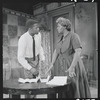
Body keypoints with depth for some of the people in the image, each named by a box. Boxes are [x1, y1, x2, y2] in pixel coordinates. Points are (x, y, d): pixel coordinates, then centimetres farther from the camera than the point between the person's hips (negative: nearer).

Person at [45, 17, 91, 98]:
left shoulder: (74, 36, -11)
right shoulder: (61, 38, 12)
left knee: (73, 89, 1)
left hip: (73, 65, -7)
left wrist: (72, 67, -30)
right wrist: (52, 64, -4)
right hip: (62, 67, 7)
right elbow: (56, 51, 7)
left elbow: (78, 51, -22)